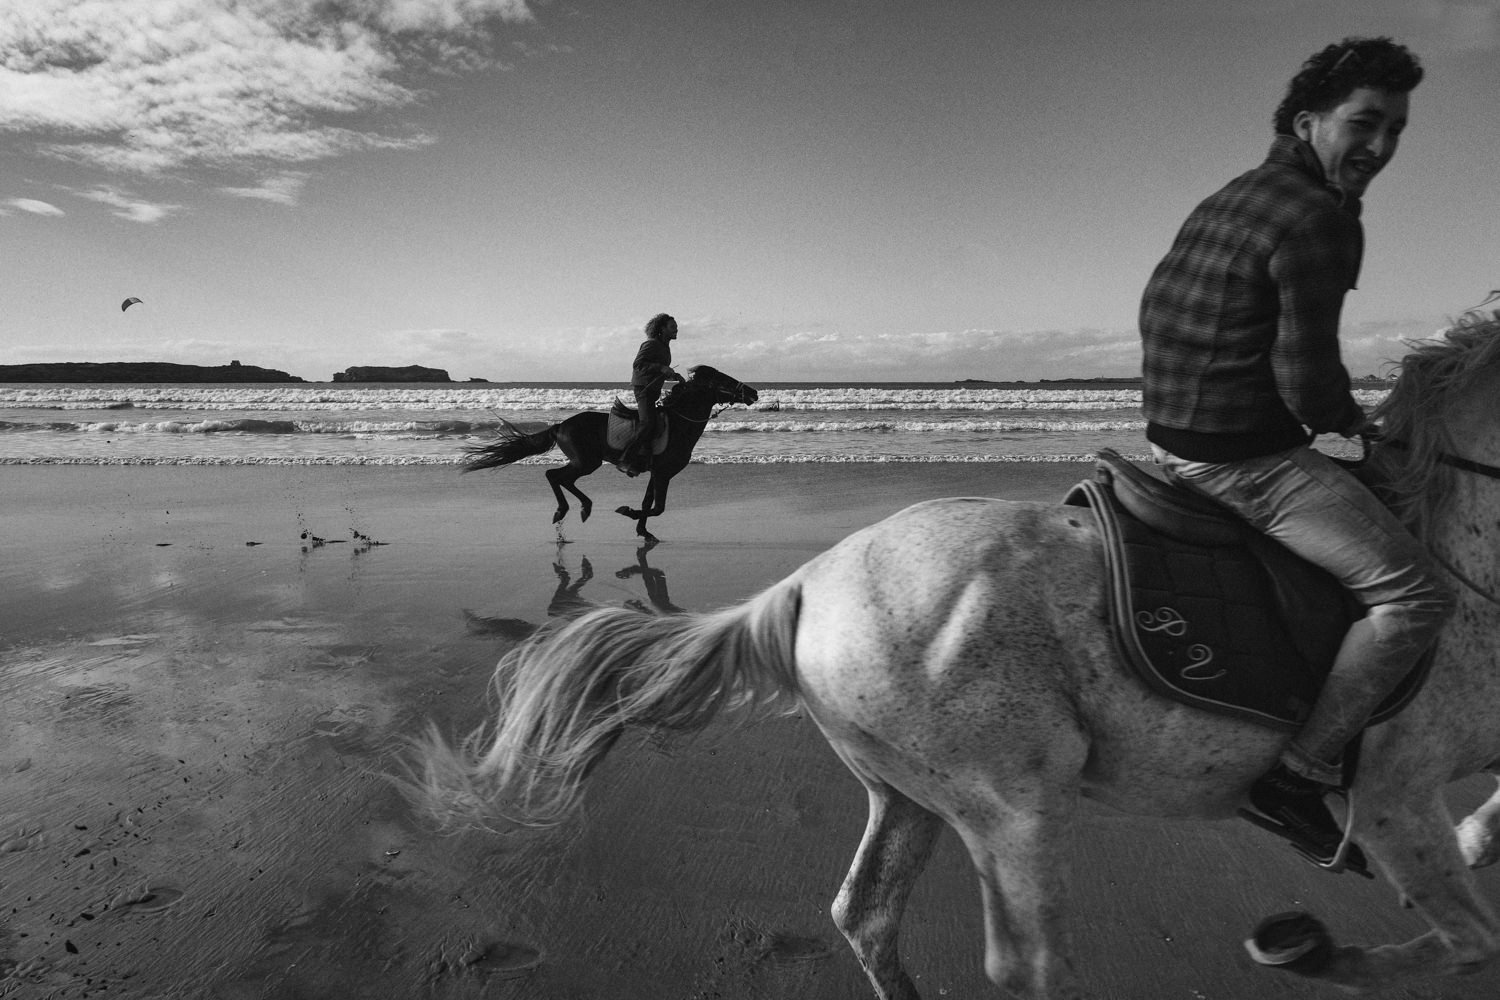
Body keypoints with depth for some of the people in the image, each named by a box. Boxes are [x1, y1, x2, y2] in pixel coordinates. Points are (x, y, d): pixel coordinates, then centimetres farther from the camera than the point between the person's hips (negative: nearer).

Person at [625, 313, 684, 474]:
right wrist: (661, 368, -29)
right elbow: (638, 365, -22)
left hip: (654, 391, 10)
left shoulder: (664, 346, 16)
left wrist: (675, 376, 9)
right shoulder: (651, 344, -12)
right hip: (643, 388, -10)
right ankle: (627, 459, -21)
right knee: (648, 423, -24)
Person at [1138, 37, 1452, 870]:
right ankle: (1302, 770, -4)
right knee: (1413, 594, -8)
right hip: (1243, 460, -10)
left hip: (1171, 440, 11)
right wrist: (1349, 420, 2)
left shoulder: (1223, 202, 15)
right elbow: (1307, 382, -20)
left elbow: (1155, 309, 25)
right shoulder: (1321, 219, -15)